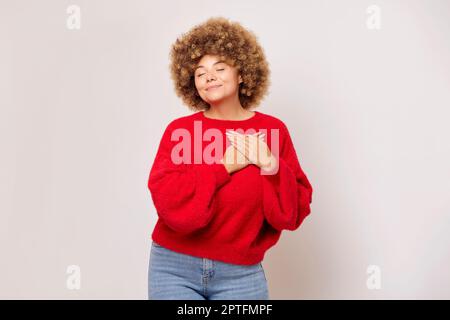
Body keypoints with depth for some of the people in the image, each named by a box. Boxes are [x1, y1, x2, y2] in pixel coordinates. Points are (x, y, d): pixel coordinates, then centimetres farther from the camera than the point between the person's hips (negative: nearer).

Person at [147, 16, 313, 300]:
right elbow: (169, 203, -15)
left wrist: (271, 167, -17)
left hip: (240, 274, 1)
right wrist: (223, 167, -17)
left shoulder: (272, 129, -1)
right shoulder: (179, 129, -4)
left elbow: (293, 214, -3)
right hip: (174, 269, 0)